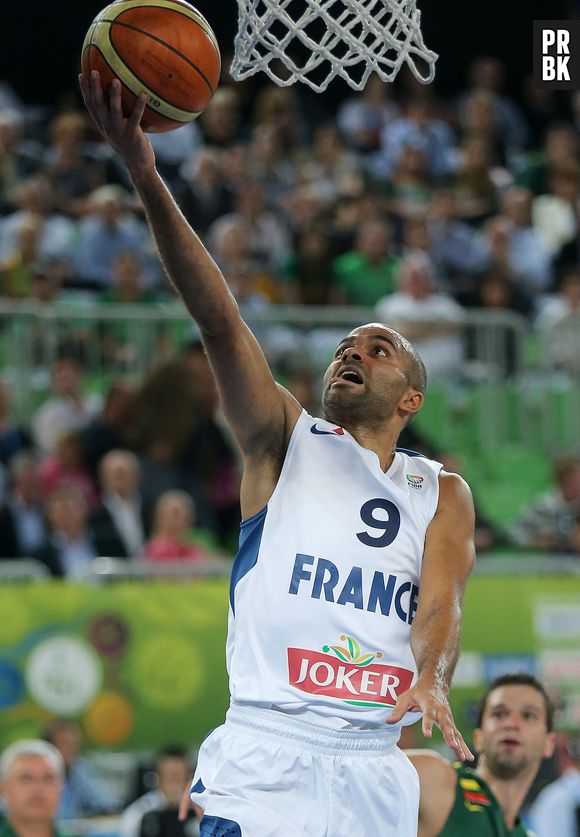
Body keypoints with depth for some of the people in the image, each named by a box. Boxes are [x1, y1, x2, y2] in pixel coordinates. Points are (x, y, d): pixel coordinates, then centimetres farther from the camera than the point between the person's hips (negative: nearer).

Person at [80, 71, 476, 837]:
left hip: (375, 770, 3)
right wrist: (145, 176, -18)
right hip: (265, 753, -2)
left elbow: (441, 600, -2)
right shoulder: (285, 442, 10)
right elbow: (218, 322, -4)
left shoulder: (443, 494, 15)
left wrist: (431, 680, -27)